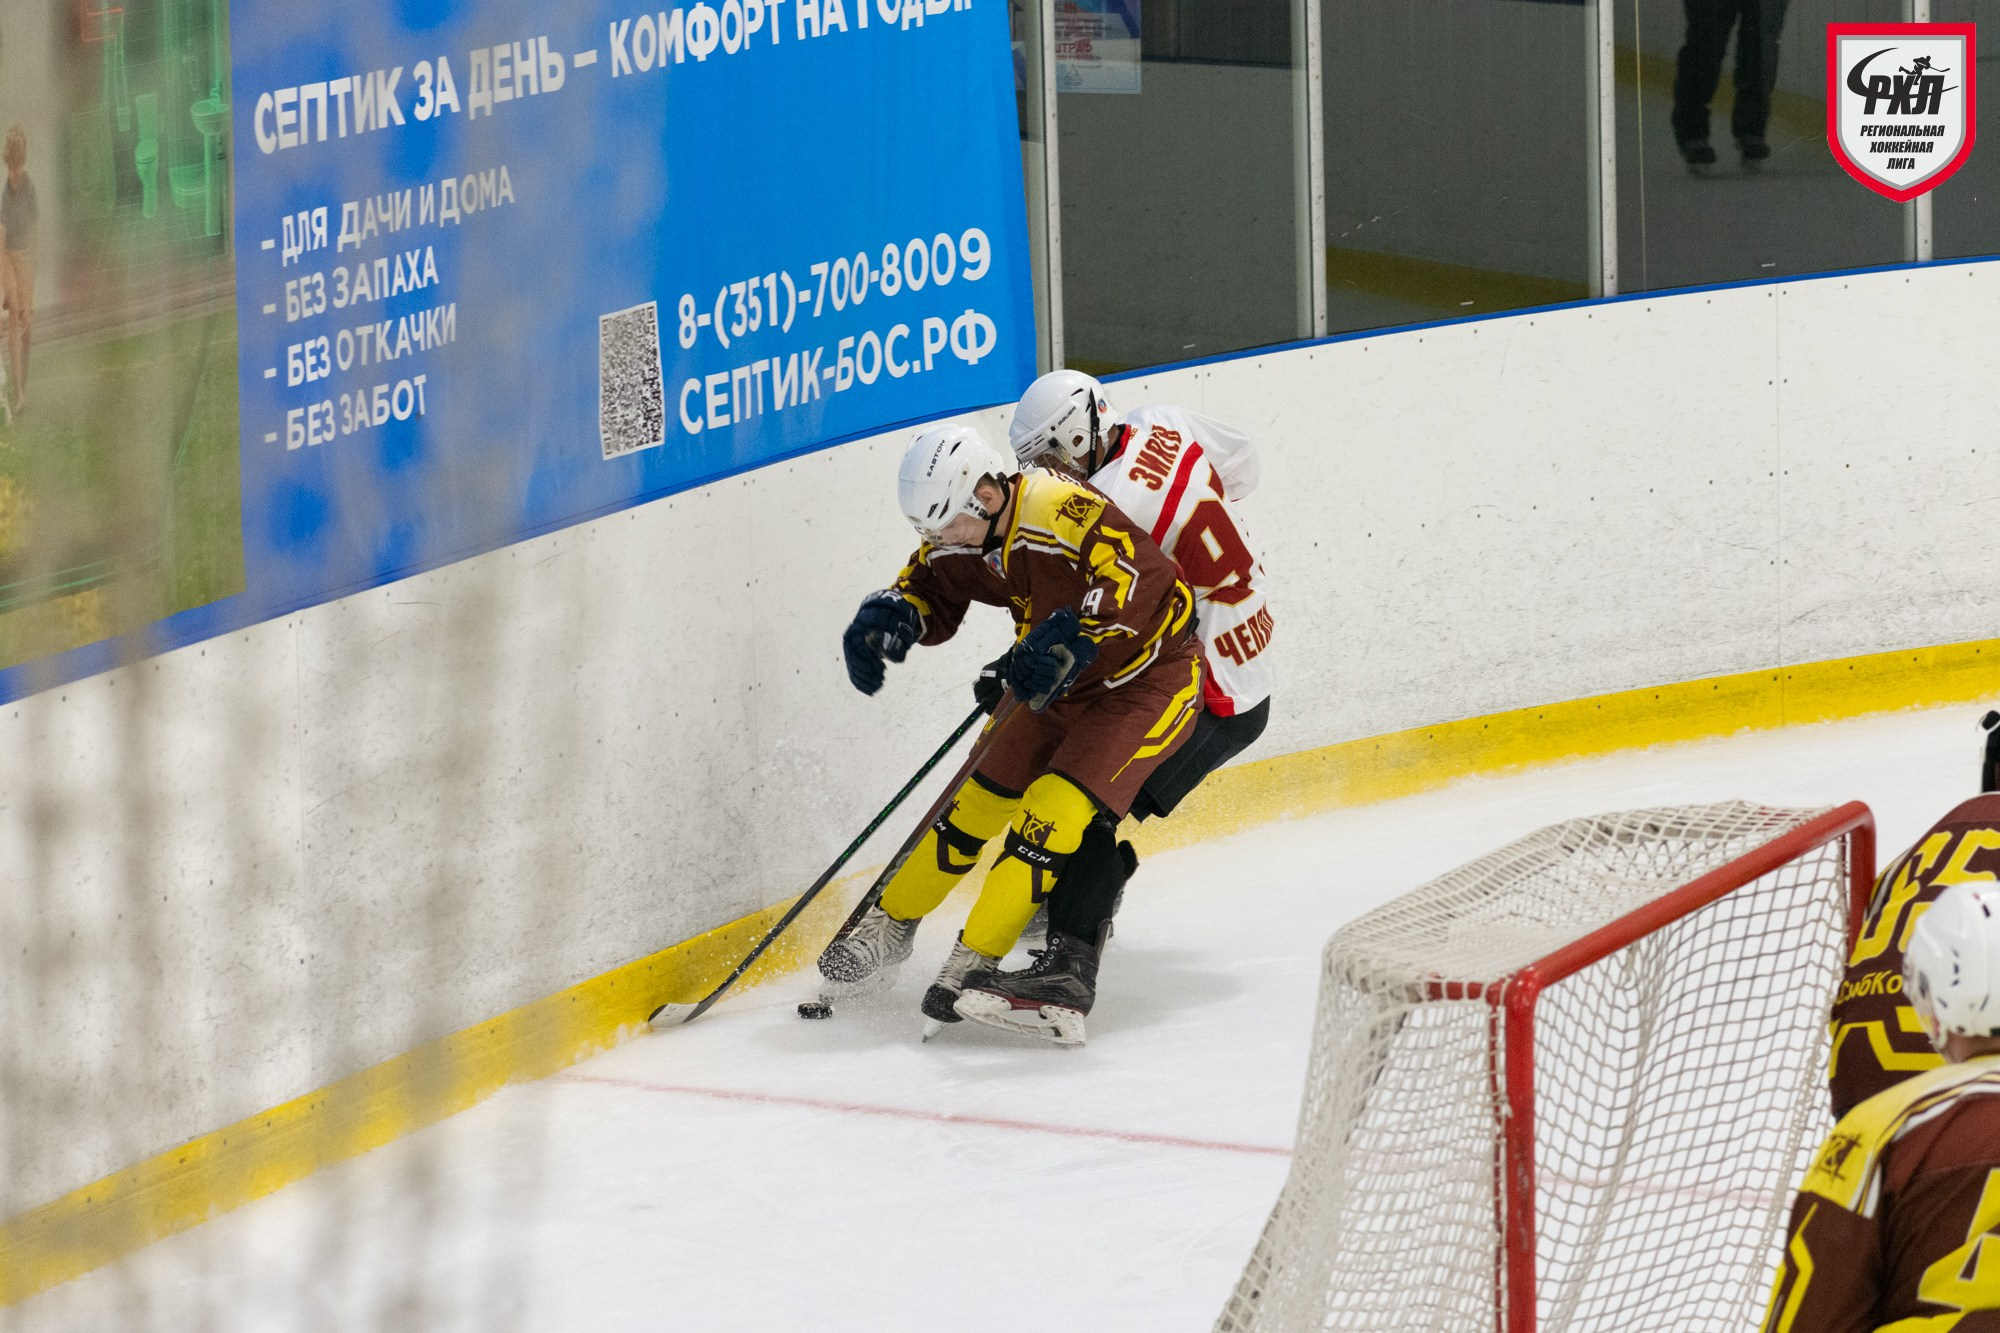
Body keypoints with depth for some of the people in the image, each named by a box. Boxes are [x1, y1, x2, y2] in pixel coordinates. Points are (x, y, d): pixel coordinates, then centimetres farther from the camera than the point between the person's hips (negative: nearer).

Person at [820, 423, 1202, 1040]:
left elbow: (1147, 584, -39)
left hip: (1148, 681, -8)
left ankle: (975, 959, -17)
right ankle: (890, 926, 25)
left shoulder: (1068, 515, -32)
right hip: (1063, 689, 8)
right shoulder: (964, 537, -5)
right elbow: (928, 588, 10)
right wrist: (886, 617, -11)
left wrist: (1071, 638, -47)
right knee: (983, 798, 9)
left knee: (1059, 807, -21)